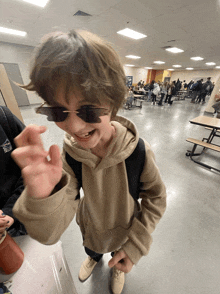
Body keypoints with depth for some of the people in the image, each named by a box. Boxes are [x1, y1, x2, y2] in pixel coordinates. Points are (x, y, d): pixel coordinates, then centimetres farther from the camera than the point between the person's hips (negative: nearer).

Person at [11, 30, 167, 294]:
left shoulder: (139, 153, -37)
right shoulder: (69, 155, -31)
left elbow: (155, 198, -19)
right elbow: (49, 234, -29)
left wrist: (136, 246, -19)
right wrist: (42, 197, -52)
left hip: (123, 232, 0)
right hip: (89, 228, 2)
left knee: (120, 257, 36)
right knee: (91, 249, 38)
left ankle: (118, 268, 77)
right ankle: (93, 258, 79)